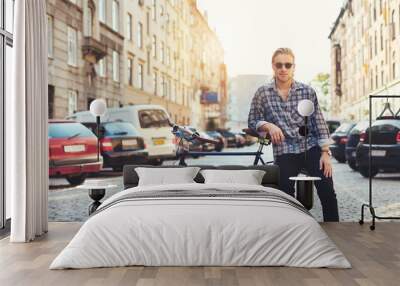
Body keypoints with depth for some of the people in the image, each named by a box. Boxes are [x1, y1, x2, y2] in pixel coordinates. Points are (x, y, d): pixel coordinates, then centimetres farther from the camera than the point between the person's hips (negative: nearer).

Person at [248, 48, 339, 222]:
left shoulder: (307, 91, 3)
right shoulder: (262, 93, 2)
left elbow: (319, 122, 3)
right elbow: (252, 121, 8)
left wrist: (325, 152, -2)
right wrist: (268, 125, -14)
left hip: (312, 148, 1)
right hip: (284, 153, 0)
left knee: (327, 192, -4)